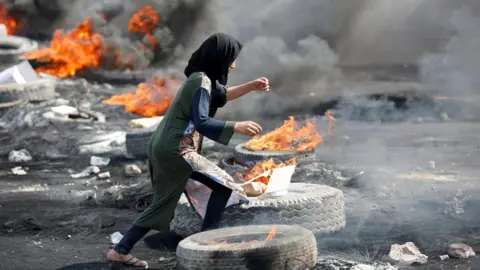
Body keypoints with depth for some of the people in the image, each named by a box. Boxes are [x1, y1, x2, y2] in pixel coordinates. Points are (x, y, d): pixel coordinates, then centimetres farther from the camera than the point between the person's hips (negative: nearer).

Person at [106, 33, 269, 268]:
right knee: (225, 185, -1)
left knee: (162, 205, 17)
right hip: (177, 150, -10)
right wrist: (237, 127, -26)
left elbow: (222, 95, 32)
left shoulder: (201, 77, 14)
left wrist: (252, 87, 23)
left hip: (164, 147, 10)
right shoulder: (201, 81, -16)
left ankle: (120, 251, 19)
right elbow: (201, 122, -24)